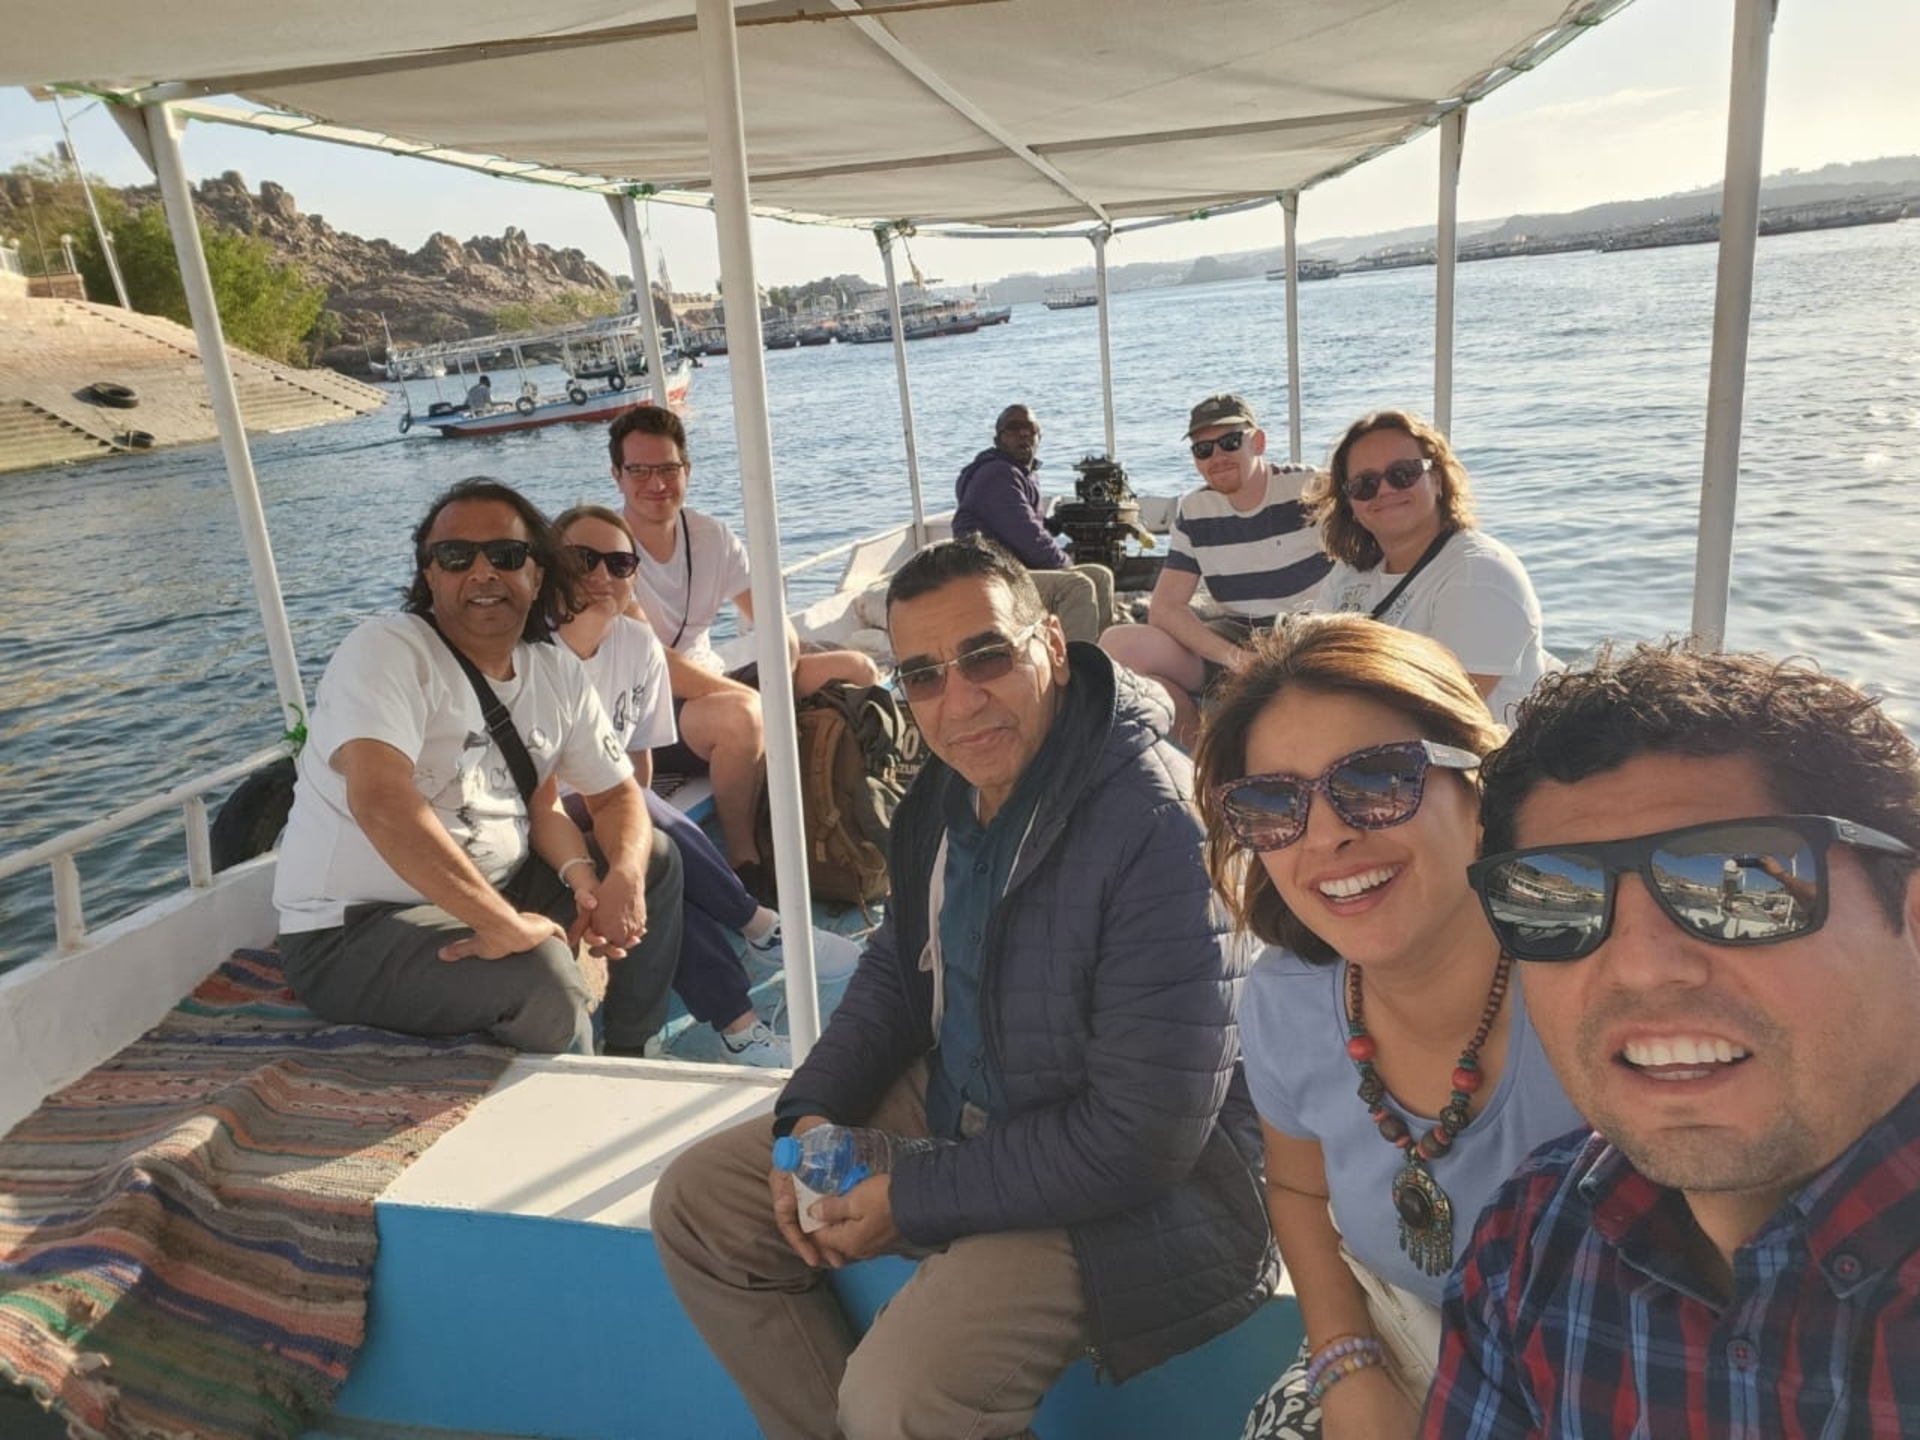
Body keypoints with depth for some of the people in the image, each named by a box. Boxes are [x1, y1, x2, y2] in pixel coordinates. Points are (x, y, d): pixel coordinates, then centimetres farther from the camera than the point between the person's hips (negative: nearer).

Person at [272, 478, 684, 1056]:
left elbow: (616, 793, 8)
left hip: (490, 891, 8)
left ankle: (630, 1058, 21)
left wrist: (622, 876, -14)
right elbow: (380, 800, -35)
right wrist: (505, 923, -37)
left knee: (655, 859, 9)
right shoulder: (385, 652, -19)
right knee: (539, 968, -32)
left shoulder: (558, 671, 2)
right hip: (351, 931, -8)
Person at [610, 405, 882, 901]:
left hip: (712, 687, 7)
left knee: (856, 670, -2)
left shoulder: (712, 537, 3)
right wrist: (758, 697, -30)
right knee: (742, 713, -39)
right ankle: (743, 860, -16)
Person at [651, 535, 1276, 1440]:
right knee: (697, 1205, 9)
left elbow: (1142, 1136, -27)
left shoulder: (1157, 827, -28)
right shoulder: (946, 792, -2)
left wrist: (911, 1200, -18)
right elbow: (897, 971, 14)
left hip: (1132, 1189, -8)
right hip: (952, 1106, 8)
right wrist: (812, 1113, -3)